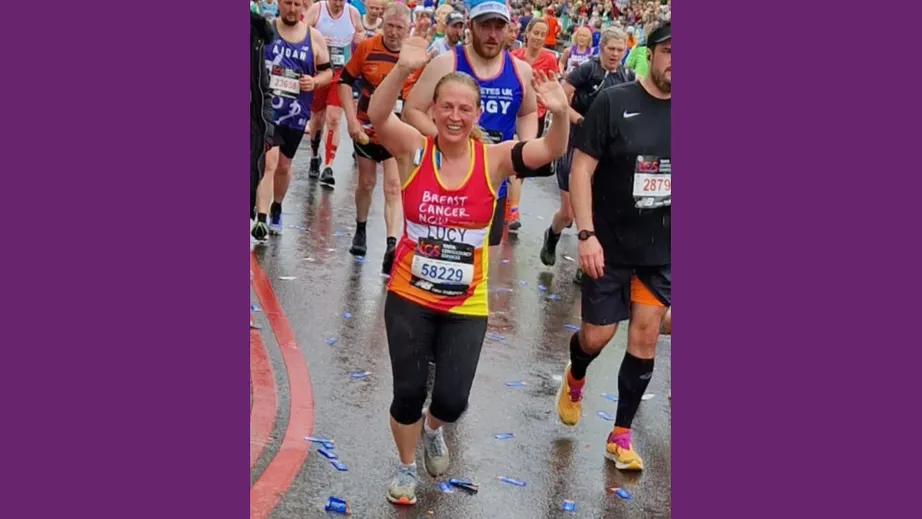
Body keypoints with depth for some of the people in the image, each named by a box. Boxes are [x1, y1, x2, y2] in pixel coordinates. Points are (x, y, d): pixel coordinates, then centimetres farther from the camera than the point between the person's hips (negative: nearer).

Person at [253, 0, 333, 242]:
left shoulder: (314, 37, 3)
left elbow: (327, 71, 9)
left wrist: (315, 82, -10)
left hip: (296, 113, 3)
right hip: (266, 109, -3)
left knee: (284, 165, 17)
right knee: (269, 161, -18)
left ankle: (276, 209, 41)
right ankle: (260, 220, -19)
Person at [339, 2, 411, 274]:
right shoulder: (366, 47, -8)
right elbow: (345, 81, 0)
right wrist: (351, 119, -7)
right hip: (367, 127, 2)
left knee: (394, 188, -8)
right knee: (366, 182, 15)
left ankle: (392, 246, -13)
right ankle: (360, 230, 38)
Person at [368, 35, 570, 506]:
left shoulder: (492, 158, -8)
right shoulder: (415, 150, -10)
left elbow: (551, 151, -21)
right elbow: (377, 115, -27)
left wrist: (559, 113, -42)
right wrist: (403, 69, -44)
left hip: (467, 304, 1)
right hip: (409, 296, 0)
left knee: (452, 399, 0)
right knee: (408, 392, 5)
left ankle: (433, 428, 39)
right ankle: (406, 467, 34)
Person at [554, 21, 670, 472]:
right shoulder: (613, 103, -11)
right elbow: (581, 169, -11)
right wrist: (586, 234, -19)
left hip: (662, 249, 3)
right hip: (610, 244, -3)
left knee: (645, 336, 3)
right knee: (597, 334, 6)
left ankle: (620, 437, 18)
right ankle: (575, 379, 43)